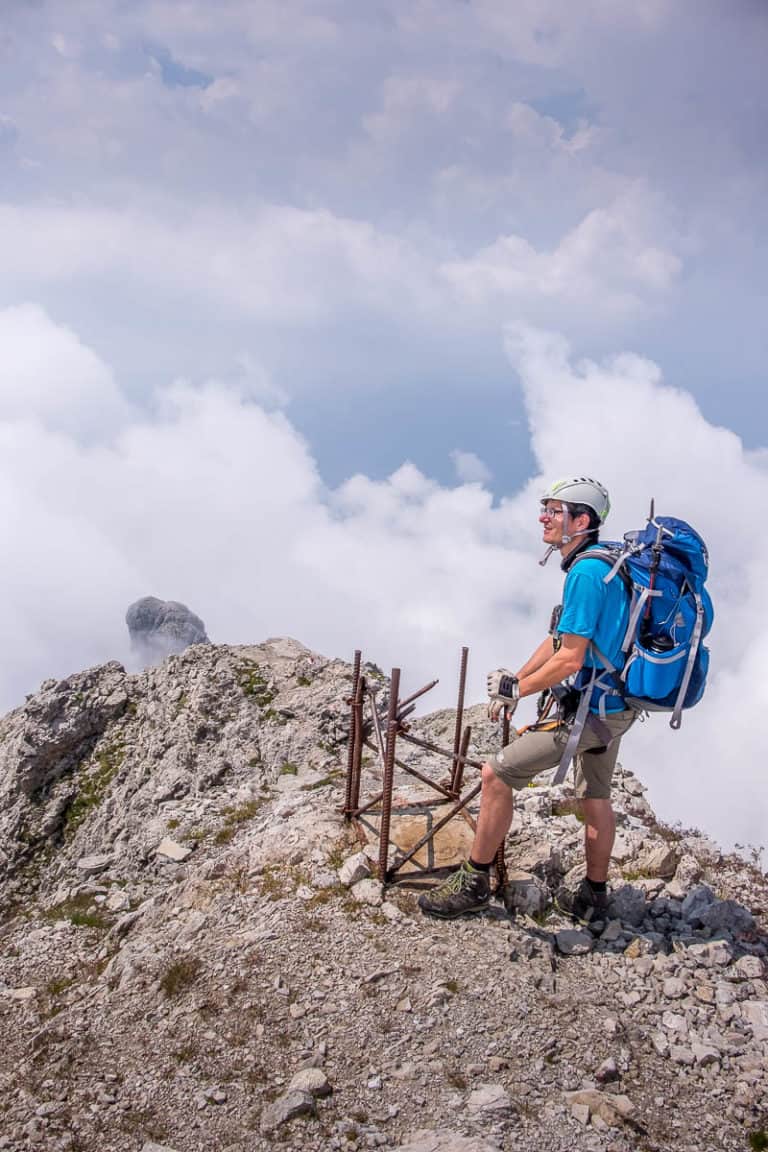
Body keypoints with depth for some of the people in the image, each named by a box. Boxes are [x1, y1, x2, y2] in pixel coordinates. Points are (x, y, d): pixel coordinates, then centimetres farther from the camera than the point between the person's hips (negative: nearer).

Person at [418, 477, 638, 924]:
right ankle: (594, 896, 36)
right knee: (595, 798, 22)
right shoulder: (603, 566, 11)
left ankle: (474, 883, 6)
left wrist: (517, 689, -10)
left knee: (497, 775, -6)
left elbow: (569, 658, -23)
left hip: (589, 710, -10)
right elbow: (559, 638, 16)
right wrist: (513, 682, 14)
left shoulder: (585, 573, -21)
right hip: (616, 705, 10)